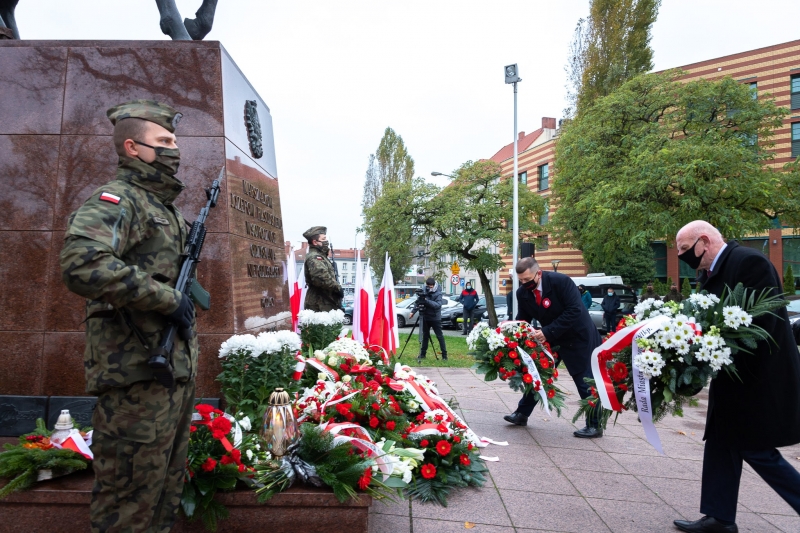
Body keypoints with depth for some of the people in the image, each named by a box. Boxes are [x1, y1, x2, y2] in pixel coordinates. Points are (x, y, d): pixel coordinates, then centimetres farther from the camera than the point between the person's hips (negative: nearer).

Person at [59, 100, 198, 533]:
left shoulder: (166, 207, 19)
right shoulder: (117, 200, -9)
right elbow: (82, 264, -28)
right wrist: (166, 297, -21)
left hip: (177, 373, 9)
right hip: (137, 378, -9)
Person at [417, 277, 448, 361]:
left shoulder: (438, 293, -13)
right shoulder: (425, 291, 0)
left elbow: (438, 305, -26)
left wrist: (427, 300, -33)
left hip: (435, 318, -5)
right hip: (425, 317, 5)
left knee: (440, 336, -1)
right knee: (425, 336, 13)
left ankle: (444, 355, 4)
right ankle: (422, 354, 21)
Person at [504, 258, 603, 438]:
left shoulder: (561, 281, -27)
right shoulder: (522, 293, -10)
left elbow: (574, 310, -30)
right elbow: (522, 319, 2)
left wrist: (548, 332, -33)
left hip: (578, 337, -6)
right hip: (551, 338, 6)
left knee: (586, 382, -1)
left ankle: (594, 426, 11)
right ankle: (522, 413, 21)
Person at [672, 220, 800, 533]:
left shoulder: (749, 261, -18)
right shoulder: (711, 272, 9)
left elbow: (763, 321, -24)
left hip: (758, 377, -9)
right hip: (734, 377, 9)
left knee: (756, 450, 0)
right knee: (722, 445, 12)